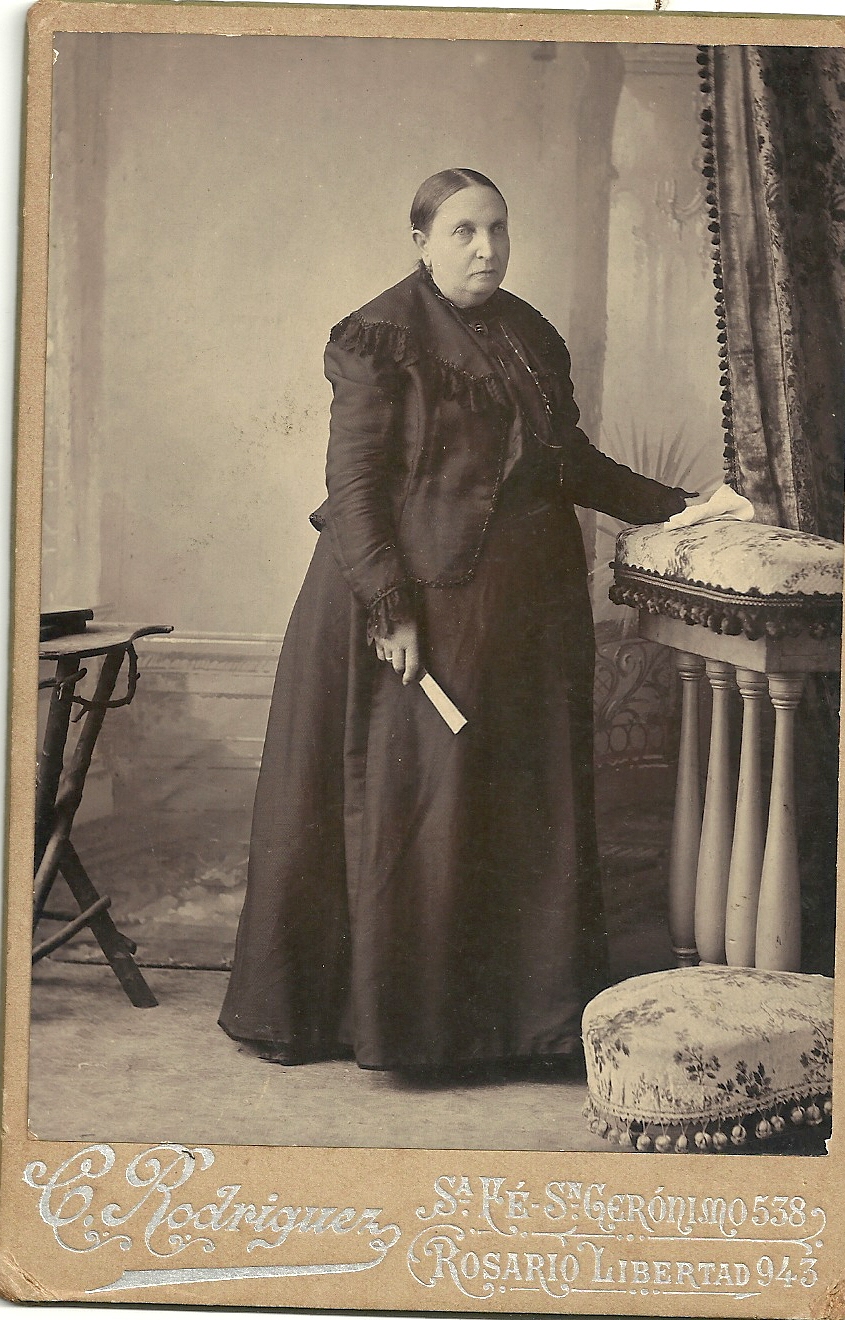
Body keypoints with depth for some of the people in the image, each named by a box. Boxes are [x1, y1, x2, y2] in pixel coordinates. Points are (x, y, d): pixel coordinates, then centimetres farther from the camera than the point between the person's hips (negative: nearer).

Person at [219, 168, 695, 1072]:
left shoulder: (532, 338, 13)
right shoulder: (380, 340, -6)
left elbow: (573, 462, 21)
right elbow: (354, 484, -12)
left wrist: (674, 506, 16)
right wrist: (389, 607, -19)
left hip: (526, 609, 6)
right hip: (420, 603, -6)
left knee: (524, 806, 8)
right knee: (406, 803, -1)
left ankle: (521, 1005, 19)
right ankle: (393, 1012, 12)